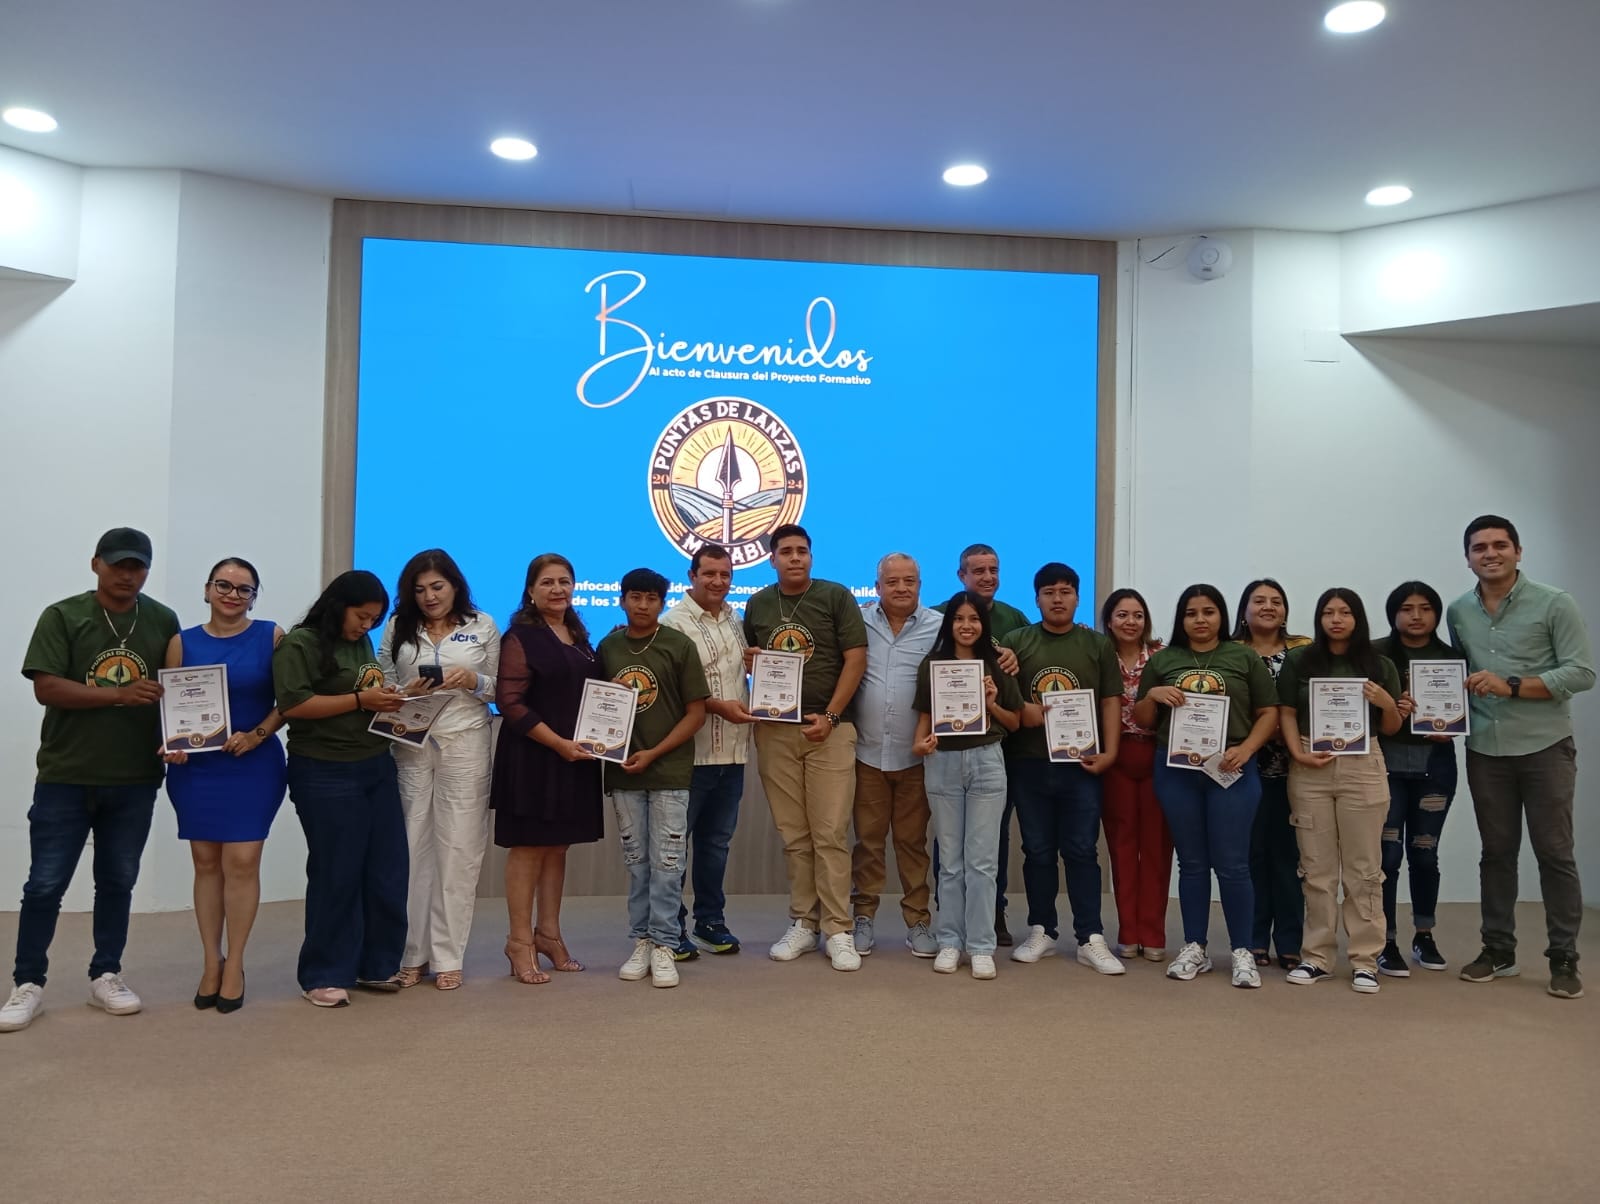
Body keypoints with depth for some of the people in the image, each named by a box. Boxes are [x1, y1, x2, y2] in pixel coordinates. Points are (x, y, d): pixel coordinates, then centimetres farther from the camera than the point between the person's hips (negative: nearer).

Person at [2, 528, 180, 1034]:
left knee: (118, 881, 11)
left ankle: (106, 976, 24)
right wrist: (120, 693, -22)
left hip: (135, 779, 2)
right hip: (66, 775, -2)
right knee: (46, 883, 4)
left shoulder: (163, 621, 4)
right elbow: (46, 688, -11)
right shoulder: (62, 616, -4)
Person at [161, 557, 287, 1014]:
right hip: (195, 767, 2)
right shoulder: (182, 643, 5)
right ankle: (210, 962, 18)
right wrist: (170, 745, -11)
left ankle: (234, 964, 10)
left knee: (241, 862, -3)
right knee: (206, 862, 7)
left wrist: (257, 735, -14)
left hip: (254, 766, -2)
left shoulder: (272, 637, -1)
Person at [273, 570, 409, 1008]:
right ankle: (324, 975, 15)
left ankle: (376, 965, 20)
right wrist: (360, 700, -17)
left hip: (377, 766, 7)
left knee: (388, 870, 7)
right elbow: (293, 705, -17)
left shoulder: (363, 644, 14)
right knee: (336, 874, 0)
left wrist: (388, 698, 5)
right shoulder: (300, 643, -6)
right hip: (326, 774, -7)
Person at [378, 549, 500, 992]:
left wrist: (473, 681, -12)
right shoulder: (398, 629, 9)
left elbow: (500, 688, 8)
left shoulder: (483, 626, 6)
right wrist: (407, 691, -12)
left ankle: (447, 956, 9)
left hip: (465, 744, -1)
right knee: (412, 846, 1)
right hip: (410, 745, 1)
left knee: (458, 848, 0)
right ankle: (411, 953, 13)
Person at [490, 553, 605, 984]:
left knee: (557, 847, 13)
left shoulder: (579, 637, 13)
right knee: (528, 847, 0)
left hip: (574, 758, 7)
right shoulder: (521, 637, -8)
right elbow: (510, 702, -15)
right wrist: (559, 743, -18)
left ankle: (549, 933, 23)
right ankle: (520, 942, 10)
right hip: (531, 756, -6)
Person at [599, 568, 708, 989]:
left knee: (667, 861, -1)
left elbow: (696, 712, -3)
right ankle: (640, 942, 19)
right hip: (623, 771, 3)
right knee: (636, 860, 9)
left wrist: (654, 754, -10)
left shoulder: (679, 646, -2)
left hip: (669, 770, -2)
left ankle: (663, 946, 8)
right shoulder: (607, 648, 7)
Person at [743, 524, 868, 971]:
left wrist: (829, 717, -12)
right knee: (793, 835, 8)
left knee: (831, 834, -3)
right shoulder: (757, 603, 11)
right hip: (774, 730, 3)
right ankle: (802, 924, 18)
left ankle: (838, 931, 3)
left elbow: (856, 659, -6)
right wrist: (750, 660, -4)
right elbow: (750, 659, 21)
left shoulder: (836, 597, -1)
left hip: (828, 728, -3)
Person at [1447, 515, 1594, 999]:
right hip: (1485, 751, 3)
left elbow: (1582, 672, -10)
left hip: (1545, 746, -3)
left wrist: (1511, 686, -19)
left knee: (1554, 853, 2)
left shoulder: (1554, 604, -5)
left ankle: (1563, 959, 12)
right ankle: (1498, 949, 20)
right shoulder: (1458, 613, 8)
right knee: (1496, 852, 10)